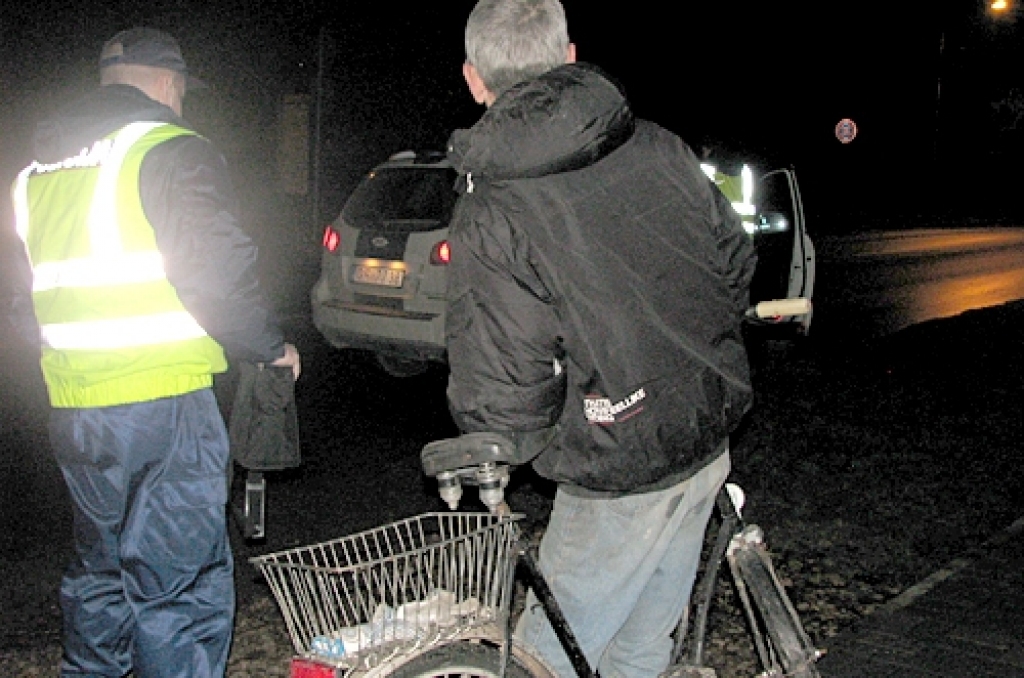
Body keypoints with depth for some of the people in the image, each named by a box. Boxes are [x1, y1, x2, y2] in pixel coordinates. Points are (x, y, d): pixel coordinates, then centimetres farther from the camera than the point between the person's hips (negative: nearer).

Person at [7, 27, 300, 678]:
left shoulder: (35, 170, 16)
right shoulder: (173, 151, -8)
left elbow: (21, 293, 21)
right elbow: (218, 274, -18)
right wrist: (271, 346, -3)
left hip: (71, 408, 8)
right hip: (162, 404, -8)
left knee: (102, 567, 23)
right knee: (181, 587, -1)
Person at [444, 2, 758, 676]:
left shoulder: (491, 214, -19)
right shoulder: (657, 145, -1)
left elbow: (503, 392, -22)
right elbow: (737, 257, 9)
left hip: (622, 474, -6)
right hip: (710, 442, 7)